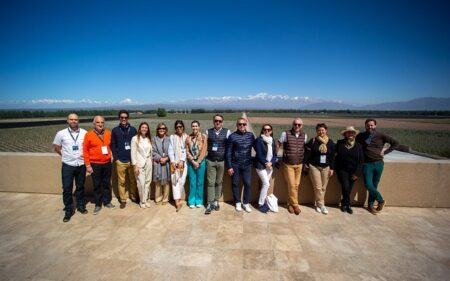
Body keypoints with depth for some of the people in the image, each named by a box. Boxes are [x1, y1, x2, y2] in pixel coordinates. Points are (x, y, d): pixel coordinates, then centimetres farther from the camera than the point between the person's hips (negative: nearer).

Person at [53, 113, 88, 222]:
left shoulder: (84, 133, -3)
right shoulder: (61, 133, -4)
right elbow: (56, 148, 7)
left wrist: (85, 155, -1)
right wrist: (66, 155, 5)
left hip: (81, 165, 1)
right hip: (67, 165, -1)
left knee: (80, 187, 14)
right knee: (67, 189, 3)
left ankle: (81, 206, 30)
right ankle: (68, 210, 18)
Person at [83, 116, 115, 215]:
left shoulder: (108, 133, 2)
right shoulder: (88, 134, -6)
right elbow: (85, 151, -5)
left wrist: (111, 154, 3)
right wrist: (87, 165, -7)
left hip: (107, 163, 3)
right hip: (95, 164, -2)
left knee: (106, 184, 14)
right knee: (97, 185, 9)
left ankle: (107, 201, 28)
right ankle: (98, 204, 22)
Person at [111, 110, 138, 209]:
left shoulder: (133, 129, 5)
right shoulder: (115, 130, 3)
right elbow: (113, 145, 3)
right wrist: (116, 158, -5)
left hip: (132, 160, 1)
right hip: (120, 161, -1)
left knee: (133, 180, 8)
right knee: (121, 181, 5)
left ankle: (134, 197, 24)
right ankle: (123, 200, 17)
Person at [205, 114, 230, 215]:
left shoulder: (227, 132, 0)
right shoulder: (208, 132, 4)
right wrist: (206, 156, 3)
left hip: (222, 161, 0)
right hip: (210, 161, 0)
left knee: (219, 182, 10)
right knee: (210, 182, 1)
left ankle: (216, 201, 24)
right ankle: (210, 204, 8)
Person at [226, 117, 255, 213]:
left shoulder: (250, 135, 3)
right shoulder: (232, 136, -5)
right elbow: (228, 152, -5)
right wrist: (229, 166, -7)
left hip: (247, 164, 2)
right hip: (235, 164, -2)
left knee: (248, 184, 4)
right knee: (235, 184, 9)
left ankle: (246, 203, 21)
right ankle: (238, 202, 25)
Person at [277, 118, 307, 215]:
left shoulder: (304, 135, 2)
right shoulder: (285, 134, -9)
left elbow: (305, 148, 13)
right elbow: (278, 145, 1)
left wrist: (305, 161, 12)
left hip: (299, 164, 4)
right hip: (288, 164, -3)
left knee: (296, 185, 9)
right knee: (291, 185, -3)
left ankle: (291, 203, 26)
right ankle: (295, 204, 13)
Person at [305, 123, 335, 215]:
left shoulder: (330, 142, 2)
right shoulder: (313, 141, -7)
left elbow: (332, 156, 5)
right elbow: (308, 154, -2)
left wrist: (332, 168, 3)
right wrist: (306, 164, -6)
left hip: (326, 167, 3)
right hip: (314, 166, -3)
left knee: (323, 187, 6)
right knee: (318, 187, -1)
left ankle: (317, 203, 22)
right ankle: (321, 205, 13)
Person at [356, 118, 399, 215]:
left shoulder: (381, 136, 0)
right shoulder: (361, 136, 1)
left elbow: (395, 143, 8)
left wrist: (385, 152, 0)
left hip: (378, 164, 1)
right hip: (367, 164, 0)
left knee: (374, 186, 9)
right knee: (368, 185, -9)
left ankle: (370, 205, 24)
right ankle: (381, 201, 16)